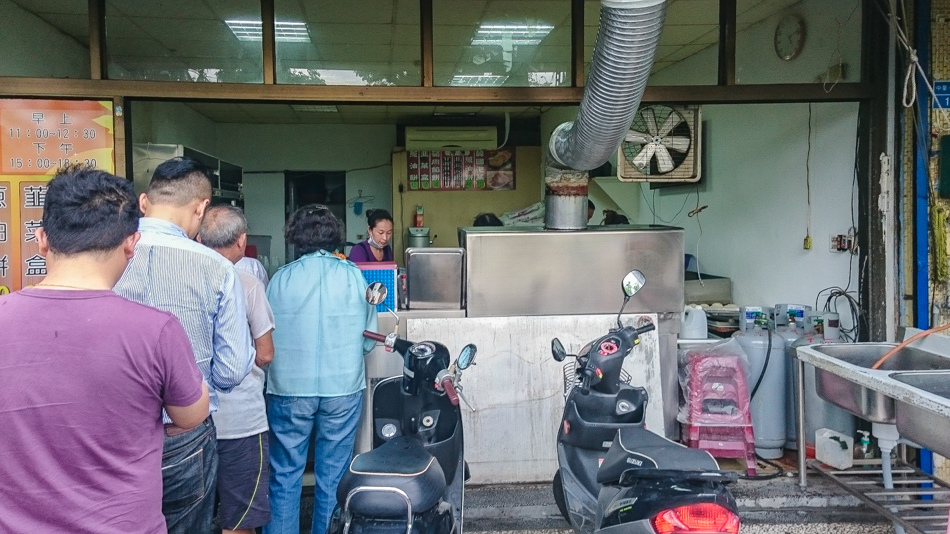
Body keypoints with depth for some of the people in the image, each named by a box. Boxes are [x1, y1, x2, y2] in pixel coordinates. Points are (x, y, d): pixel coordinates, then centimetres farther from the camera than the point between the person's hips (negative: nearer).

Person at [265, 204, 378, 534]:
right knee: (332, 477, 11)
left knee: (285, 477, 11)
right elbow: (369, 339, 1)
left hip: (289, 389, 0)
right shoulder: (353, 275, -4)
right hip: (342, 387, 0)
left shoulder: (280, 279, -4)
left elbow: (266, 339, 1)